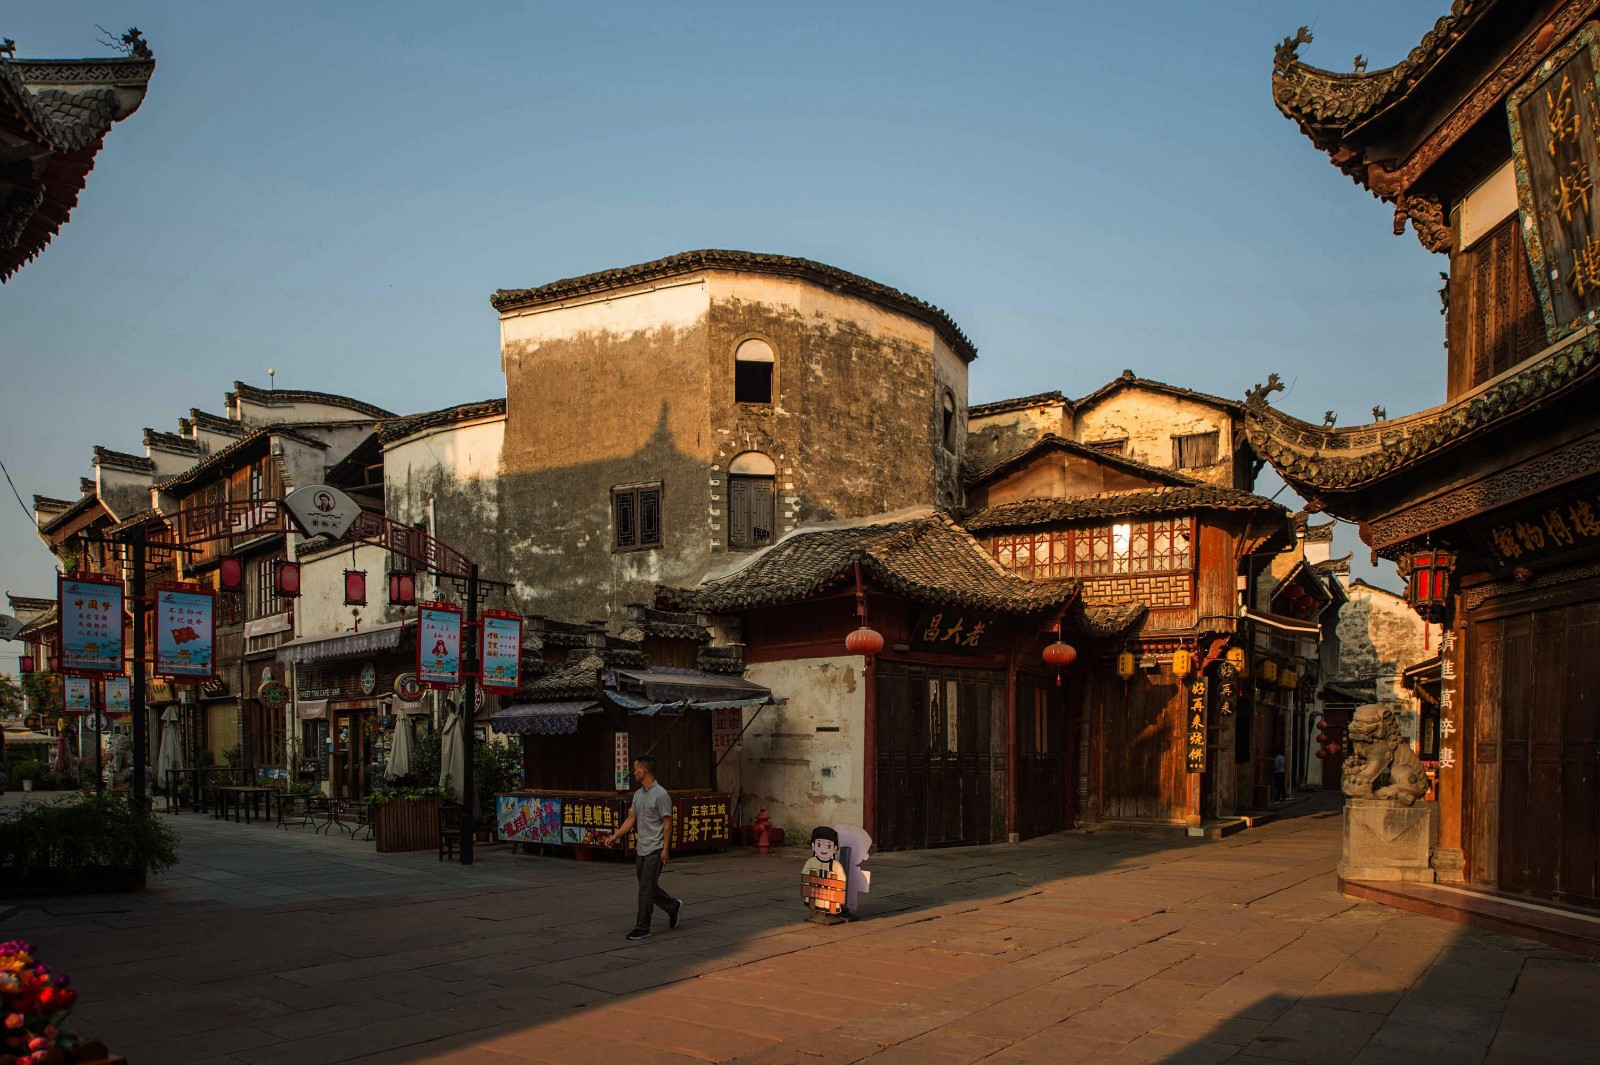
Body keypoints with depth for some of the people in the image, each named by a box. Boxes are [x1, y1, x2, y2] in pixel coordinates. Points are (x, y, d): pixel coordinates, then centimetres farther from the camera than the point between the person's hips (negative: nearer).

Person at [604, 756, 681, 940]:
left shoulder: (660, 794, -16)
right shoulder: (638, 794, 10)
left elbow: (667, 823, -16)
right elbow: (631, 819, 13)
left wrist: (666, 849, -18)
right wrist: (614, 836, 4)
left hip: (655, 849, -9)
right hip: (642, 849, 9)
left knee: (646, 889, -6)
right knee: (648, 887, 15)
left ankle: (642, 928, 1)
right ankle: (673, 907, 34)